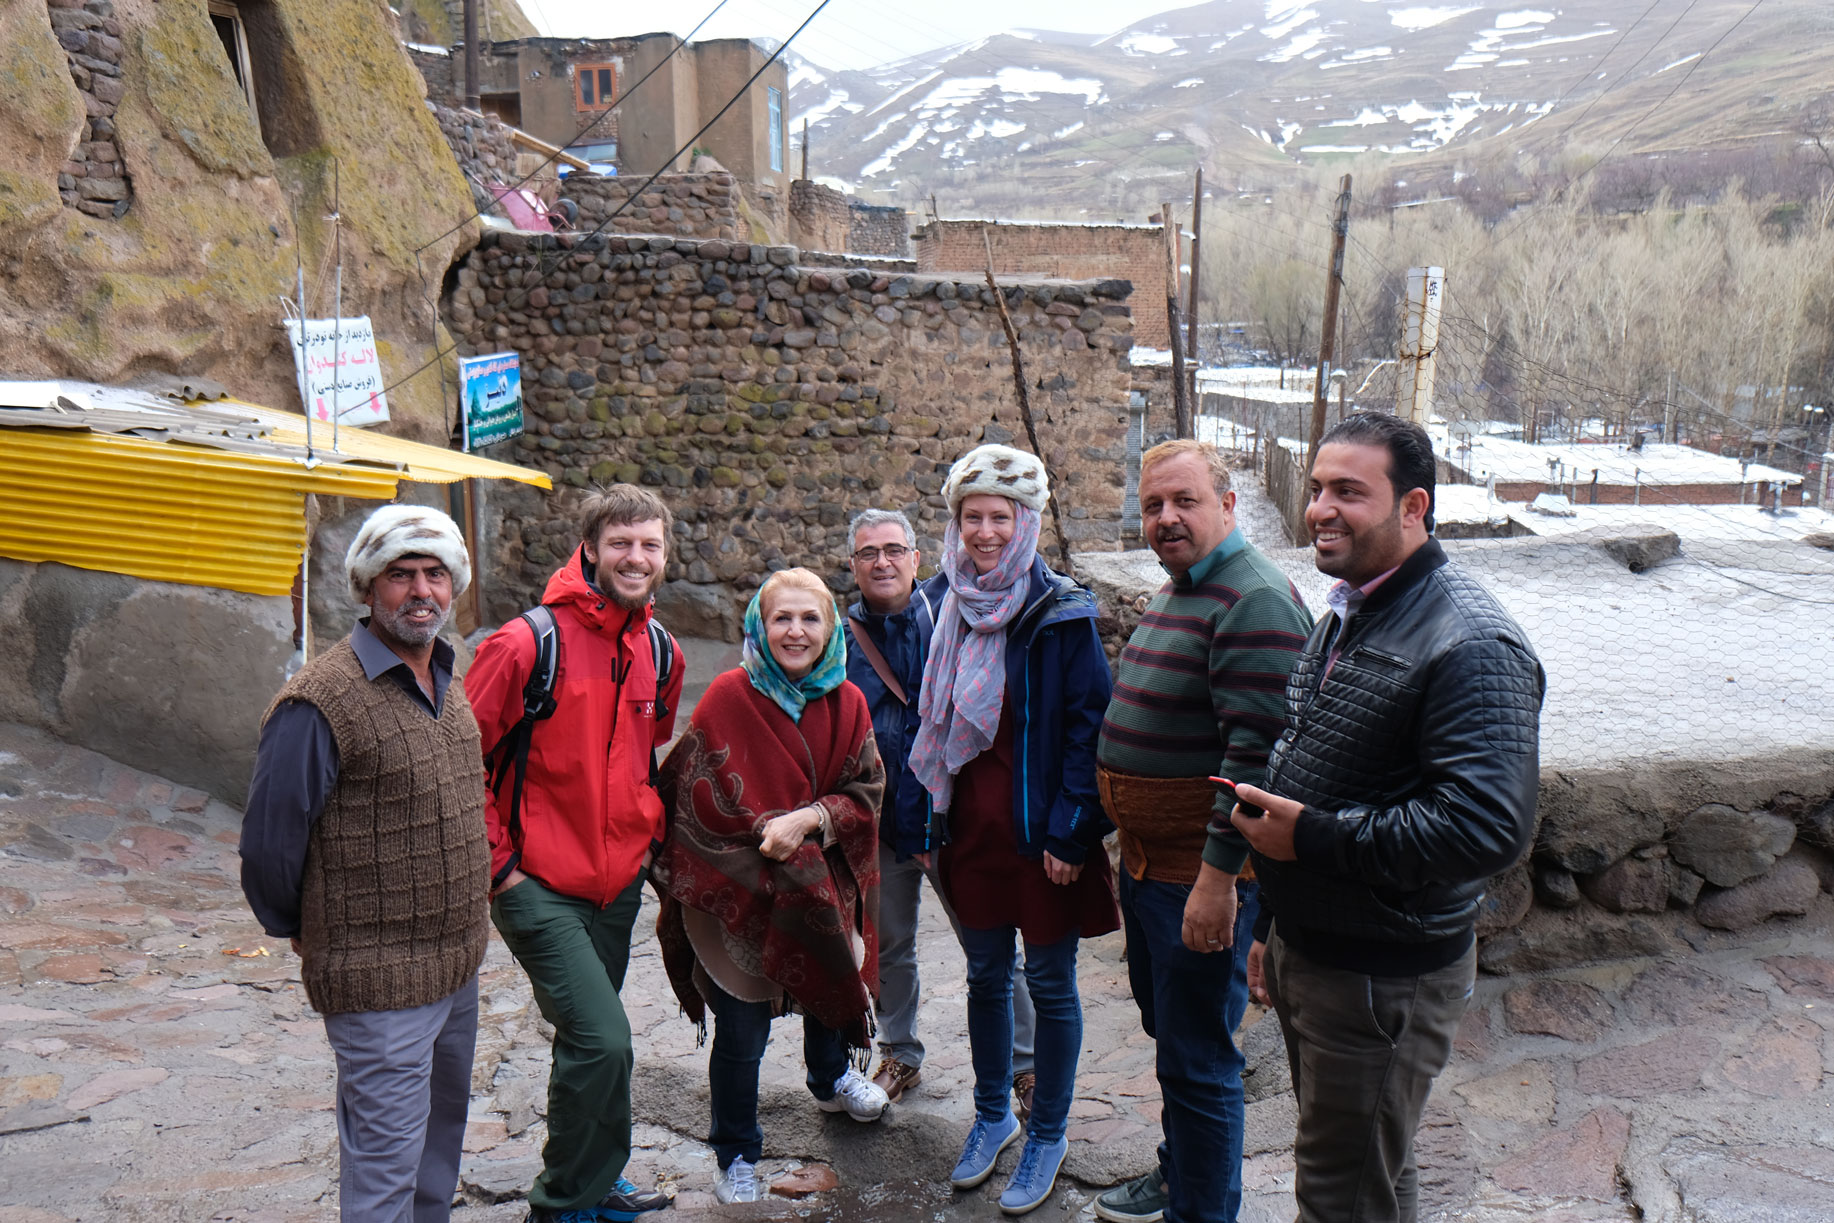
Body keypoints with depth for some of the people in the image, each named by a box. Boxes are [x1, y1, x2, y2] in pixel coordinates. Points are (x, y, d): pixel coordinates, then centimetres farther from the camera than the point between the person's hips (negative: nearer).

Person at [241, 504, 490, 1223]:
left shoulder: (447, 683, 8)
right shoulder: (321, 701, -19)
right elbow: (268, 843, -14)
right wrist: (304, 934, -1)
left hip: (457, 967, 8)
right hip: (380, 983, -8)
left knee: (441, 1132, 23)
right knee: (385, 1164, 1)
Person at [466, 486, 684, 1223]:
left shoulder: (660, 653, 5)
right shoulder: (531, 643, -16)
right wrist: (492, 860, -11)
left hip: (619, 882, 7)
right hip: (537, 882, -6)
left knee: (590, 1040, 19)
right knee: (603, 1040, -13)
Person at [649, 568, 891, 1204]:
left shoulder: (846, 704, -1)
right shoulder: (729, 697, -14)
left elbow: (864, 794, -3)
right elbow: (702, 796, -14)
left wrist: (806, 821, -19)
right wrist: (771, 829, -21)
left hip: (820, 882, 5)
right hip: (737, 888, -4)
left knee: (828, 986, 24)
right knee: (742, 1032, 0)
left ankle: (830, 1078, 57)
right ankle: (737, 1157, 23)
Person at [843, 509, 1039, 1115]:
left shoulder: (949, 607, -3)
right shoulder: (841, 639, 0)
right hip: (882, 822, 2)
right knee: (890, 949, 17)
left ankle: (1025, 1065, 21)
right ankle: (900, 1056, 37)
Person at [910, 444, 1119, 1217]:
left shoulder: (1061, 615, -12)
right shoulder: (952, 608, 5)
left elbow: (1088, 727, -13)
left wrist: (1070, 834, -17)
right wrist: (930, 808, 9)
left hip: (1040, 829, -5)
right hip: (971, 824, 5)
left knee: (1049, 982, 8)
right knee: (985, 974, 17)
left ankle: (1047, 1136, 25)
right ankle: (991, 1115, 36)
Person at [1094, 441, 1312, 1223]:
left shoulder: (1254, 601, -20)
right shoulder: (1176, 592, 13)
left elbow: (1256, 749, -26)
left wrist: (1218, 876, -27)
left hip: (1202, 875, -10)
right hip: (1148, 861, 10)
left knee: (1197, 1059, 2)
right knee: (1165, 1029, 24)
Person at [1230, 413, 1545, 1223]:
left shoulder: (1471, 645, -22)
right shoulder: (1345, 617, 9)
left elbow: (1487, 827, -31)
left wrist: (1313, 838, -25)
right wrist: (1272, 928, 22)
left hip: (1385, 978, -9)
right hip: (1306, 954, 9)